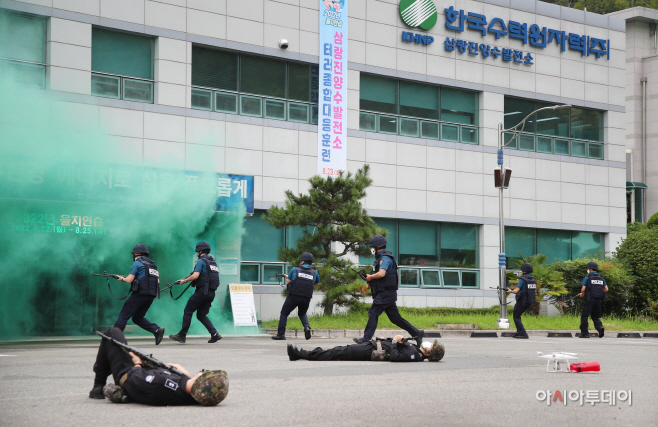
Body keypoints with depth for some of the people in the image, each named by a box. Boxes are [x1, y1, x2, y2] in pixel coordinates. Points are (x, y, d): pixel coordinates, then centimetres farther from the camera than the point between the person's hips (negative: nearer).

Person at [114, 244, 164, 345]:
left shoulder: (137, 263, -2)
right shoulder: (153, 265, 20)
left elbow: (129, 280, -7)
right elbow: (157, 281, 20)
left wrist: (122, 278, 14)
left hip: (139, 294, -7)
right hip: (151, 296, 7)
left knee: (123, 316, 0)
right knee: (138, 318, 16)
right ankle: (157, 330, -3)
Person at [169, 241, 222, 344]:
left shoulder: (201, 261, -8)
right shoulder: (213, 262, 18)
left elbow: (195, 276, -18)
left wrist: (185, 280, -4)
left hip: (202, 291, -8)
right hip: (211, 292, 8)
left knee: (187, 311, 2)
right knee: (201, 315, 12)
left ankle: (182, 335, 3)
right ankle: (214, 334, -3)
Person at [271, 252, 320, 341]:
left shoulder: (295, 269, 0)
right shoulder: (314, 272, 6)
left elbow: (288, 281, 13)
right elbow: (317, 283, 23)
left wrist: (287, 277, 35)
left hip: (293, 297, -3)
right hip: (306, 299, 3)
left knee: (284, 314, 13)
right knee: (302, 314, 27)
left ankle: (280, 334, 6)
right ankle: (307, 327, -1)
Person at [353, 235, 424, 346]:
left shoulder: (385, 258, -14)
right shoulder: (381, 257, 19)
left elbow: (381, 274, -29)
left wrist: (370, 277, -11)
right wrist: (371, 283, 14)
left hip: (386, 294, -10)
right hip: (387, 293, 10)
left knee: (373, 313, -9)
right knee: (395, 317, 9)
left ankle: (366, 339, -9)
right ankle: (416, 333, 11)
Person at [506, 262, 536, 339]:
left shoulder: (523, 279, -16)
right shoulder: (533, 279, 7)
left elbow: (516, 291, -18)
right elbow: (534, 290, 17)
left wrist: (510, 291, 4)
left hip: (522, 301, -8)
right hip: (529, 301, 8)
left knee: (516, 317, 3)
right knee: (517, 316, 23)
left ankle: (523, 334, -7)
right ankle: (519, 332, 21)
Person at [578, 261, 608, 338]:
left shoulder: (587, 278, -4)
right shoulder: (601, 278, 12)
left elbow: (583, 289, -11)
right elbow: (606, 289, 10)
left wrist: (582, 294, 10)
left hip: (590, 300, -5)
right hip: (599, 300, 5)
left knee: (584, 316, 5)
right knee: (595, 317, 14)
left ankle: (584, 333, 3)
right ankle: (600, 327, -13)